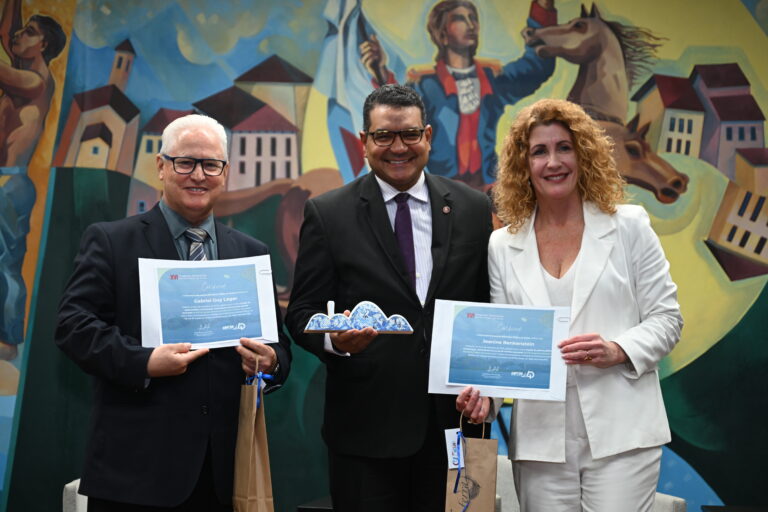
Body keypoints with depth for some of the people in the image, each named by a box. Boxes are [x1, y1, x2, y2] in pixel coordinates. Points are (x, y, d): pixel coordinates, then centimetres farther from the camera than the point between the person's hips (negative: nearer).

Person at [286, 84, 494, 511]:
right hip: (366, 427, -2)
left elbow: (489, 307, 9)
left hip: (453, 422, 2)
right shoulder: (327, 214, 0)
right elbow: (302, 313, -1)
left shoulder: (473, 209, 6)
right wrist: (334, 339, -22)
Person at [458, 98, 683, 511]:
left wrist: (618, 351, -15)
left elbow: (665, 318, 3)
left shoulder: (629, 226, 4)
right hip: (540, 438, 2)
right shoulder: (503, 246, 9)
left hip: (620, 433, -2)